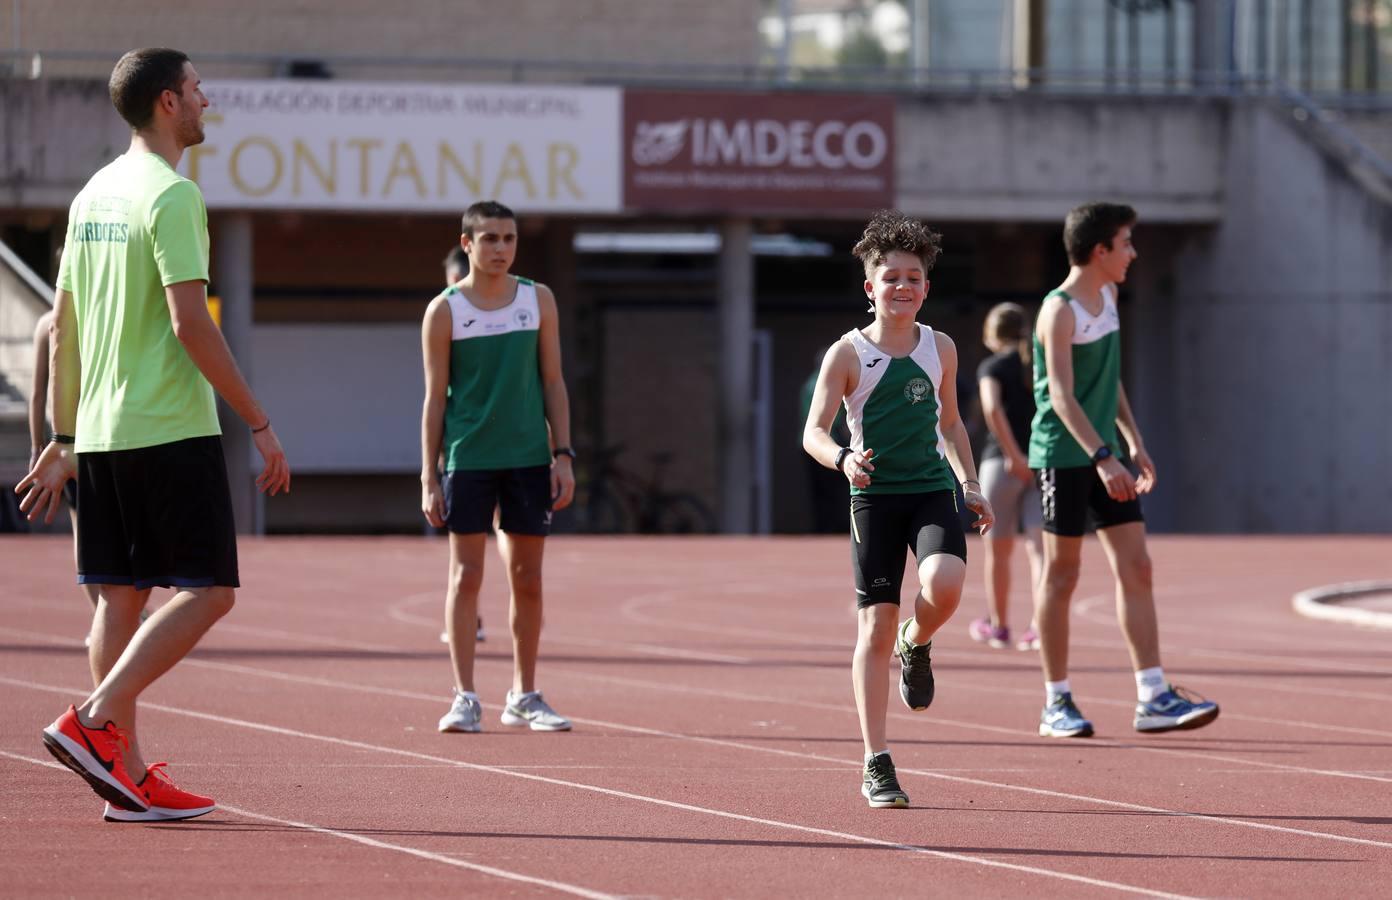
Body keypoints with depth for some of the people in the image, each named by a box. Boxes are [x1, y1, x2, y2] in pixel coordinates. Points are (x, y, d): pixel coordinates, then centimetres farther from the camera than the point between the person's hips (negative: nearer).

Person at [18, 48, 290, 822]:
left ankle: (127, 775, 7)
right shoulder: (171, 196, -12)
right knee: (207, 591, -4)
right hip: (171, 431, -8)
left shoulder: (95, 194, 14)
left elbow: (63, 332, 16)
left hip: (101, 434, 8)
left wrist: (65, 443, 21)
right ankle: (94, 722, -15)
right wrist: (260, 422, -13)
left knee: (122, 597, 7)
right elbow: (191, 324, -18)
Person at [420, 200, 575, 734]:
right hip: (467, 458, -2)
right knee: (465, 575, -5)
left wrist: (563, 455, 1)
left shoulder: (538, 300, 6)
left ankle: (524, 696, 16)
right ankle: (465, 697, -3)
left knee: (527, 579, 6)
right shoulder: (445, 311, -1)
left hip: (529, 457, 2)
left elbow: (552, 382, 9)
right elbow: (435, 397, 0)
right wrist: (429, 478, -4)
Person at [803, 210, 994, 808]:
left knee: (944, 585, -28)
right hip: (874, 496, -2)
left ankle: (917, 645, 11)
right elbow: (813, 432, -7)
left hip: (932, 490, 2)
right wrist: (843, 459, -28)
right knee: (875, 626, -5)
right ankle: (876, 765, 2)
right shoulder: (848, 354, -2)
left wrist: (970, 485, 13)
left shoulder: (940, 348, 9)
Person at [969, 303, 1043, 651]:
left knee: (997, 550, 11)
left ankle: (998, 625, 22)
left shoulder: (992, 367, -3)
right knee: (1038, 546, -3)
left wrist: (1014, 455, -20)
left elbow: (992, 408, -20)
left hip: (1002, 463, -3)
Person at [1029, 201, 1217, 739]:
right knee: (1061, 576, 0)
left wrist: (1134, 443, 19)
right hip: (1063, 456, -8)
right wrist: (1102, 457, -31)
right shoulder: (1060, 311, -15)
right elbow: (1062, 396, -23)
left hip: (1103, 455, 8)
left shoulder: (1107, 296, 12)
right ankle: (1056, 704, 7)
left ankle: (1153, 698, -1)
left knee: (1135, 568, 1)